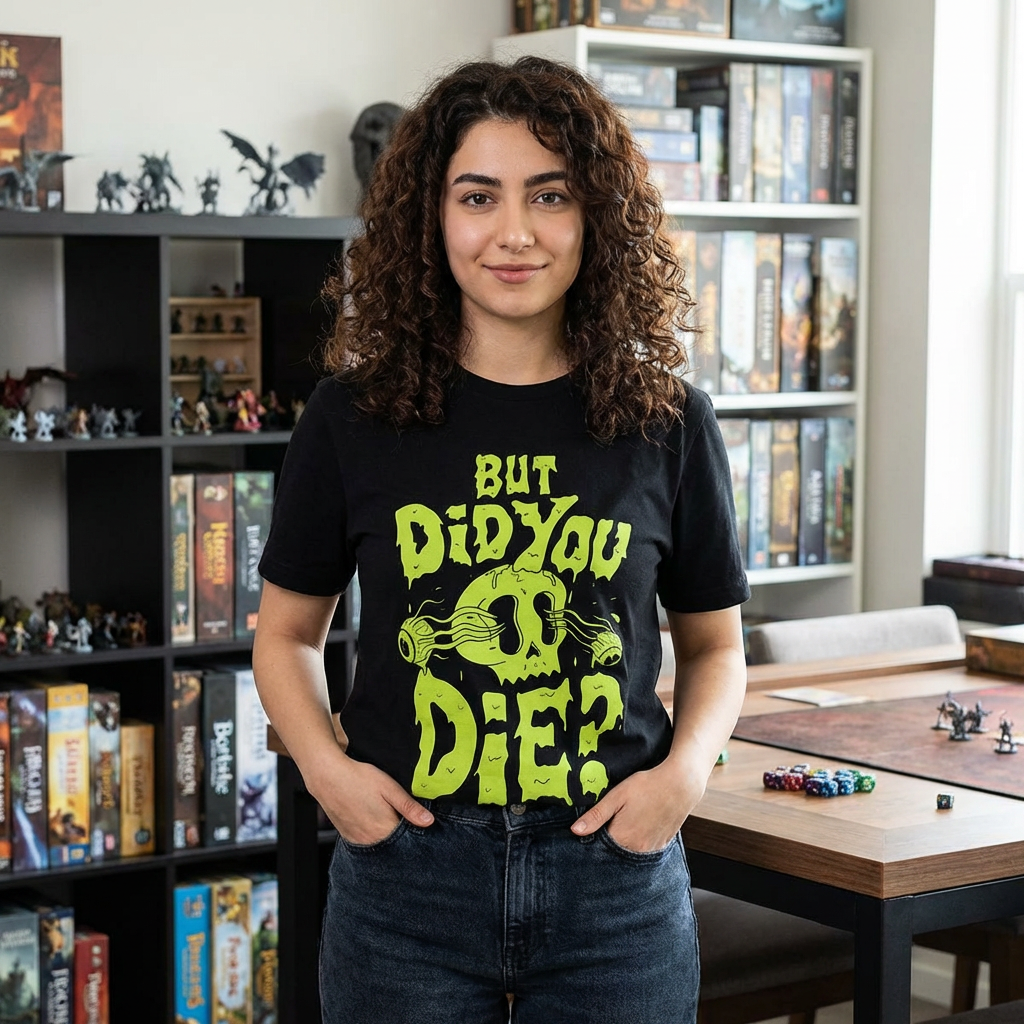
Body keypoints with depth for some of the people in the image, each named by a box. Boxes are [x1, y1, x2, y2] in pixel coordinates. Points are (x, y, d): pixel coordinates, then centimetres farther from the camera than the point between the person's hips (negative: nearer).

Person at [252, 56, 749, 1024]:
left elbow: (713, 645, 11)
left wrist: (686, 771, -6)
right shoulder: (354, 415, -1)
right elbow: (287, 631, 10)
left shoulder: (666, 420, 0)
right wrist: (325, 766, -7)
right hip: (404, 871, 0)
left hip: (615, 876, 1)